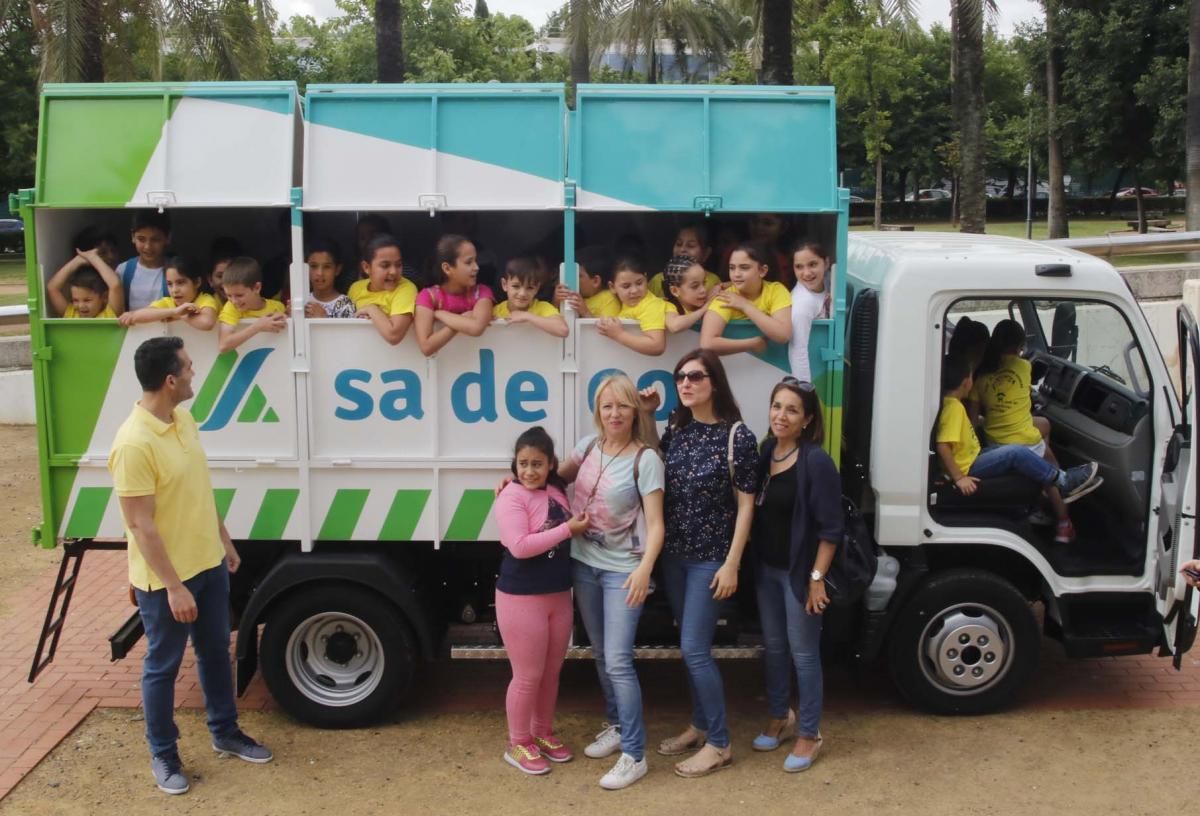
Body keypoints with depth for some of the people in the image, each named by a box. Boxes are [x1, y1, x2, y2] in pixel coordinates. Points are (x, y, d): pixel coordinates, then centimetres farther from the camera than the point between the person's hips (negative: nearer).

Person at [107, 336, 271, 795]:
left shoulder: (183, 418, 2)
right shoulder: (134, 443, -26)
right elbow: (141, 525, -24)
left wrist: (224, 541, 18)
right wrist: (173, 586, -23)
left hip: (207, 564, 8)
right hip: (165, 578, -8)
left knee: (215, 652, 21)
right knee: (162, 666, 10)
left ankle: (225, 733, 39)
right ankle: (163, 756, 27)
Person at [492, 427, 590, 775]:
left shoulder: (557, 491, 6)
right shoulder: (511, 497, -15)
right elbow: (519, 547, -26)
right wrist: (568, 529, -23)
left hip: (559, 596, 7)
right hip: (521, 599, -7)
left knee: (552, 672, 17)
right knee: (528, 676, 2)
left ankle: (543, 733, 34)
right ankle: (518, 745, 18)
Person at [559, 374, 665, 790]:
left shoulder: (645, 458, -14)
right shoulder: (588, 445, 2)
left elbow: (655, 523, -19)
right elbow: (558, 475, 19)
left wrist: (644, 569, -35)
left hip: (622, 569, -6)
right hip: (583, 563, 6)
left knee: (618, 660, -10)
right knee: (600, 654, 17)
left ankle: (634, 755, -2)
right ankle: (616, 726, 36)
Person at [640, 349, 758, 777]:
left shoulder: (737, 436, -13)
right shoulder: (676, 429, 3)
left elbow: (745, 505, -12)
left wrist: (732, 564, -15)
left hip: (711, 558, -6)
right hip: (674, 554, 6)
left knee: (694, 648, -5)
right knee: (691, 646, 15)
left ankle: (719, 743, 8)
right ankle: (699, 725, 30)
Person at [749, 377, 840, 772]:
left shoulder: (817, 462, -17)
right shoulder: (764, 453, 2)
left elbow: (830, 528, -16)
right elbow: (755, 511, 8)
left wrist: (817, 578, -17)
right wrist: (751, 564, 5)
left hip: (799, 572, -6)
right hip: (766, 568, 6)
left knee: (803, 652, 4)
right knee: (773, 646, 18)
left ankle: (809, 734, 18)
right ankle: (779, 716, 37)